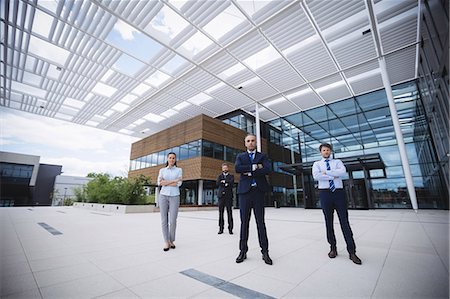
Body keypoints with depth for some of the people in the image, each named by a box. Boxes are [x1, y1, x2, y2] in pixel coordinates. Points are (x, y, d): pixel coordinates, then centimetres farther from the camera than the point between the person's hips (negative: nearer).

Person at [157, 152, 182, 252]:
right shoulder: (162, 170, 10)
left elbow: (179, 184, -6)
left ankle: (171, 240, 17)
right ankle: (166, 242, 12)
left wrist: (166, 182, -7)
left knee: (172, 221, -4)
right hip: (163, 196, 1)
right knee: (164, 220, 1)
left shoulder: (179, 170, 7)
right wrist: (174, 181, -11)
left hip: (174, 197, -1)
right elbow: (160, 183, -4)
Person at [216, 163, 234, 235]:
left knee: (229, 212, -3)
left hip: (228, 196, -2)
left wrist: (223, 181, -6)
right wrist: (226, 183, -10)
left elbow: (231, 183, -8)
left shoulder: (231, 176, 12)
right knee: (221, 212, 2)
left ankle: (230, 228, 4)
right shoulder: (220, 176, 17)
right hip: (221, 195, 2)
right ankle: (221, 228, 10)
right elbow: (217, 183, -1)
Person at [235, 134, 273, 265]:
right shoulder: (240, 156, 12)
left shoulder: (262, 156, 11)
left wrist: (250, 172, -11)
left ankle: (265, 251, 17)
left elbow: (268, 169, -8)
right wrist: (255, 167, -11)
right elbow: (237, 168, -10)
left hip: (258, 192, 0)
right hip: (245, 191, 0)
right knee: (244, 222, 7)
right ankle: (243, 251, 19)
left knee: (260, 222, 5)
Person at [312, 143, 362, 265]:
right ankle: (333, 248, 18)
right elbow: (316, 176, -11)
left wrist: (326, 172, -11)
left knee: (344, 221, 1)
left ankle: (352, 251, 9)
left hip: (339, 192, 1)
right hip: (325, 193, 0)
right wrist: (333, 176, -11)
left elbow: (343, 172, -10)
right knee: (328, 222, 6)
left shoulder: (337, 162, 13)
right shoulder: (317, 164, 9)